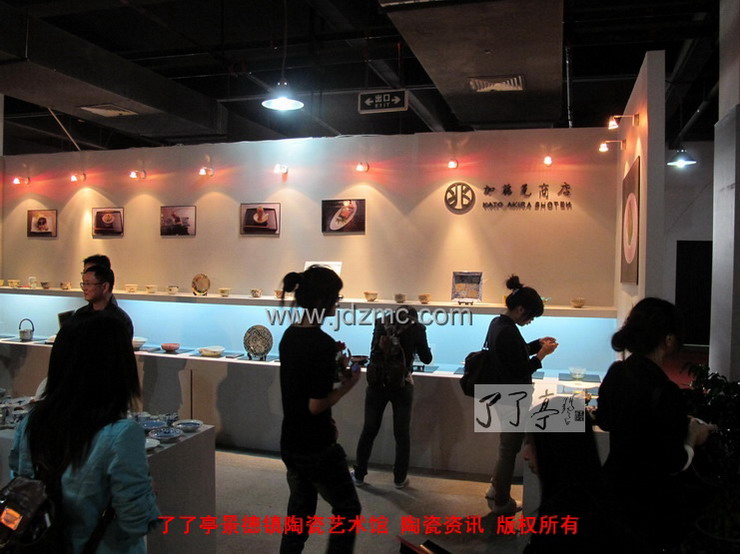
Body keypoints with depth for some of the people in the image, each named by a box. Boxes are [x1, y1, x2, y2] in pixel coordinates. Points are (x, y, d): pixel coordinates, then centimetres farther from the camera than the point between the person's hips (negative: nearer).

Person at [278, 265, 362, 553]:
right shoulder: (323, 343, -23)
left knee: (299, 513, 21)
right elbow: (316, 405, -23)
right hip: (317, 448, -8)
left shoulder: (289, 335, 3)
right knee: (348, 511, 10)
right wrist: (347, 384, -10)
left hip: (290, 443, 8)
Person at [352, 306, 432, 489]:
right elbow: (427, 359, 8)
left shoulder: (381, 323, 7)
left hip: (377, 383, 2)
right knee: (402, 433, 11)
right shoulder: (416, 328, 1)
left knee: (369, 430, 12)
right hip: (401, 385, -2)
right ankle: (399, 478, 19)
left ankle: (359, 474, 22)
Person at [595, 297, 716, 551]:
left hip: (616, 485, 7)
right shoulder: (663, 390, -28)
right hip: (653, 503, -7)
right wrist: (693, 437, -2)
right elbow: (673, 464, -21)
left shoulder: (616, 372, -5)